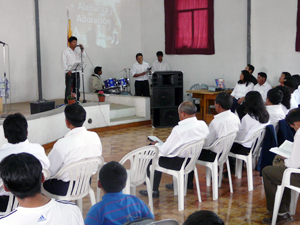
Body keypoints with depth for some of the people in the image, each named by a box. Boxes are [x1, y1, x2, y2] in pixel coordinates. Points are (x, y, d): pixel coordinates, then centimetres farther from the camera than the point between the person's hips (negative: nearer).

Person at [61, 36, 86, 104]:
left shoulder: (78, 50, 12)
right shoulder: (66, 51, -2)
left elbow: (83, 56, 2)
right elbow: (63, 62, -6)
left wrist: (82, 49, -13)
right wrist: (67, 70, -15)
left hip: (77, 72, 5)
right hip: (69, 73, -5)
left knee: (77, 89, 7)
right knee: (68, 89, -5)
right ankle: (67, 103, -1)